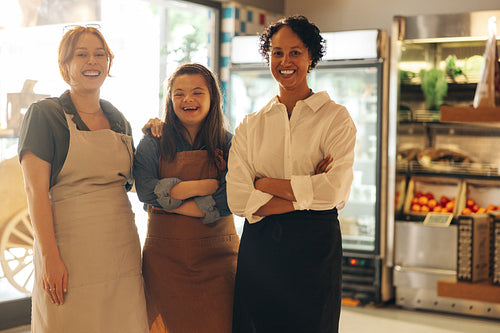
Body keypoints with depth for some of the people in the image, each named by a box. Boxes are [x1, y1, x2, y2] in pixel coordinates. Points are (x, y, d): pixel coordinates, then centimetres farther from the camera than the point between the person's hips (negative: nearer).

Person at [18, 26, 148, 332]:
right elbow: (35, 189, -10)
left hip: (121, 247, 5)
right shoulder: (45, 114, -3)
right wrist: (49, 256, -18)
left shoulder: (119, 120, 14)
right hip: (70, 246, -5)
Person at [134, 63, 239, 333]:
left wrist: (170, 201, -9)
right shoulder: (152, 144, 4)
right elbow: (146, 191, -11)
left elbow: (226, 203, -8)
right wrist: (200, 186, -14)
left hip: (217, 259, 0)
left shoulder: (228, 145, 3)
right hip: (165, 257, 0)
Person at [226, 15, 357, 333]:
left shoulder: (335, 118, 0)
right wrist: (306, 193, -13)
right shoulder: (251, 125, 7)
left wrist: (266, 183, -7)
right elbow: (237, 198, -5)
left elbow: (333, 192, -14)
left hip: (315, 246, -2)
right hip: (258, 247, 2)